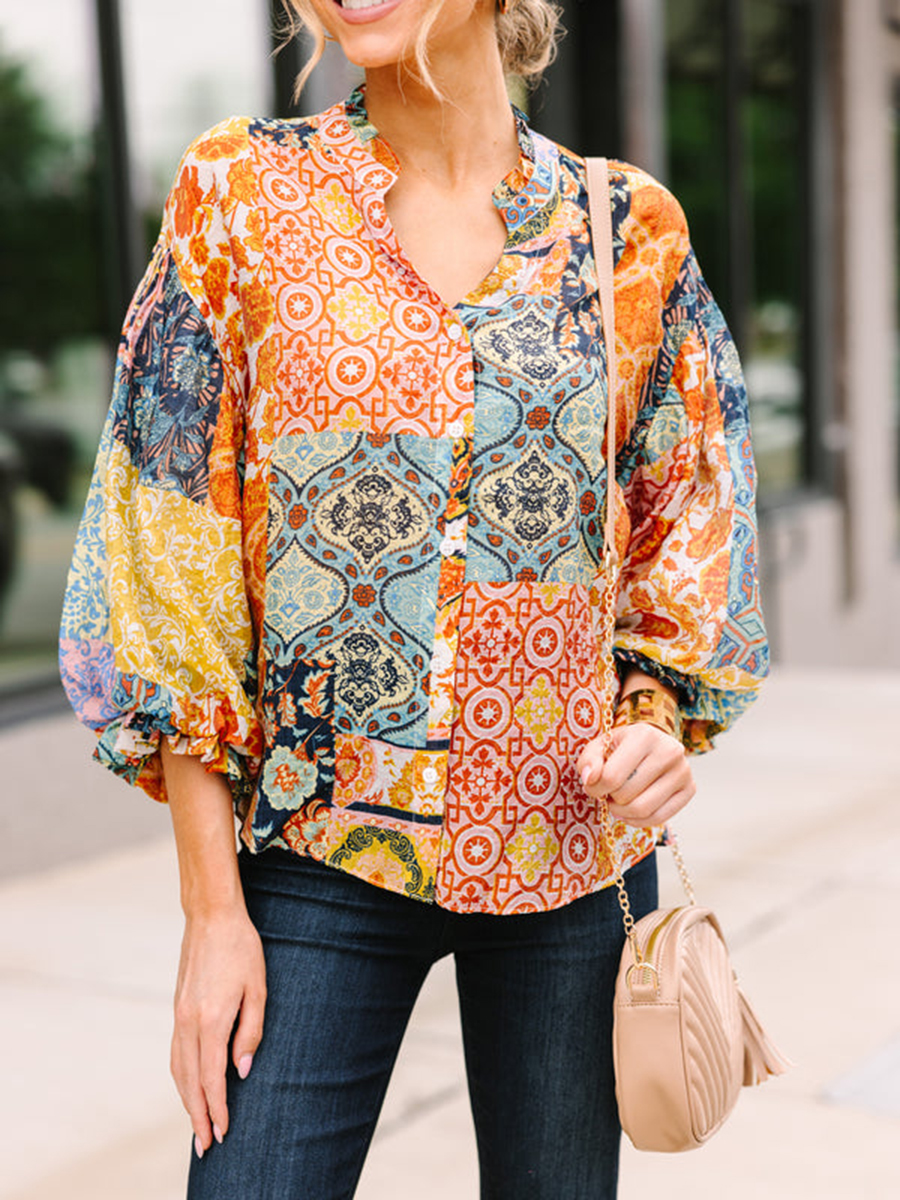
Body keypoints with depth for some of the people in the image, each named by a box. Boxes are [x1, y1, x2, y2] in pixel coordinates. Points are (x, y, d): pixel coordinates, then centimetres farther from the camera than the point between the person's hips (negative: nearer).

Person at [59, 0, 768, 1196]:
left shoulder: (629, 228, 2)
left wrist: (661, 714, -8)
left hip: (574, 840, 2)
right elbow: (166, 569, -5)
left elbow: (691, 526, 12)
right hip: (325, 843, -1)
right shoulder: (240, 192, -3)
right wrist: (212, 906, -7)